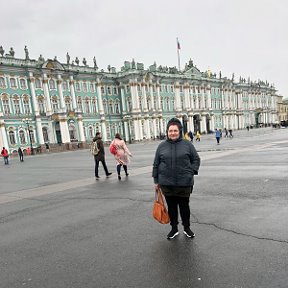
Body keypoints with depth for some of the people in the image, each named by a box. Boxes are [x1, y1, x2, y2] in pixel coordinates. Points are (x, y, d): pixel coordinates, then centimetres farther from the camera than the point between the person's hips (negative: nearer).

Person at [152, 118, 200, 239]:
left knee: (184, 206, 13)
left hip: (184, 183, -1)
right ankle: (174, 228, 31)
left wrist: (191, 171, -4)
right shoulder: (162, 146, 2)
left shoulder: (187, 144, 0)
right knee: (171, 207, 13)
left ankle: (187, 228, 33)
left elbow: (196, 159, 8)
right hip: (167, 184, 1)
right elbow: (156, 164, 6)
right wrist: (156, 181, 6)